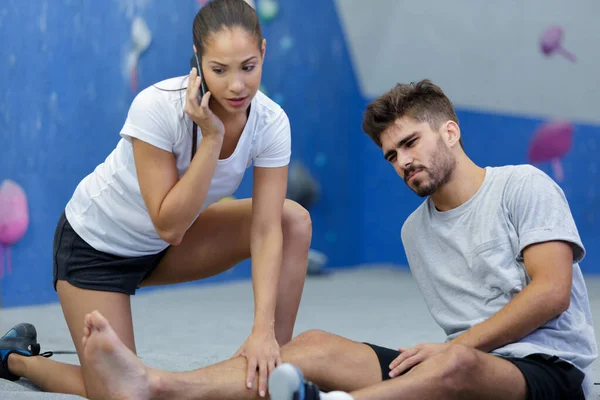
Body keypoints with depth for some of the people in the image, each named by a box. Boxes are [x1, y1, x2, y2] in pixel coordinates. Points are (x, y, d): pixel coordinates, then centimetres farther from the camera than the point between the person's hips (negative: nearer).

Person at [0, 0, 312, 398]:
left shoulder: (271, 122, -20)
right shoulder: (157, 107, -32)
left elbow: (265, 230, -23)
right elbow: (170, 227, -31)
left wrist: (263, 328, -34)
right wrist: (212, 137, -37)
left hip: (165, 245, 5)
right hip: (96, 243, -4)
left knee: (294, 220, -16)